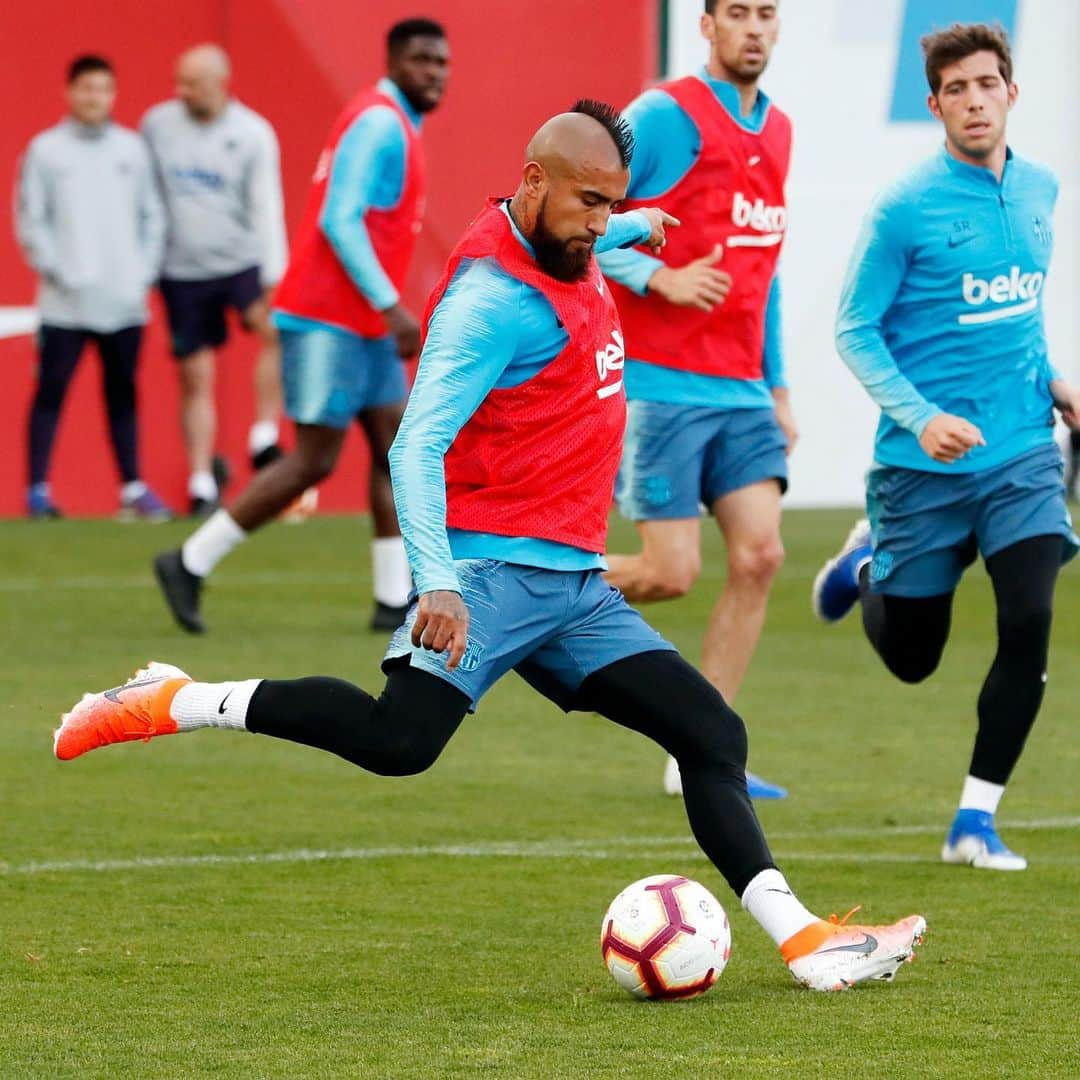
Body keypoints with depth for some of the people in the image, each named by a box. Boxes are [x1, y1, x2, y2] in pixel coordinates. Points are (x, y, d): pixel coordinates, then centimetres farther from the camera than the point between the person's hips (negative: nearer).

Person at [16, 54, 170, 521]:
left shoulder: (131, 149, 9)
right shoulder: (46, 150, 1)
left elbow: (152, 215, 12)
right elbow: (30, 219, -1)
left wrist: (145, 272, 2)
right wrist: (54, 270, -10)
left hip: (124, 302, 3)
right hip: (66, 303, -3)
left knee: (122, 394, 7)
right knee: (51, 392, -3)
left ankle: (133, 488, 11)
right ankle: (38, 490, 0)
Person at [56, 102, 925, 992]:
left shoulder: (574, 253, 13)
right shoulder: (494, 299, -16)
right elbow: (415, 445, -24)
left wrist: (638, 228, 58)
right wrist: (437, 583, -35)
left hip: (576, 584, 9)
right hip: (498, 567, -9)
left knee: (712, 733, 3)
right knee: (397, 739, -25)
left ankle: (803, 940, 3)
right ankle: (174, 705, -12)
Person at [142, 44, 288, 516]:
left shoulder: (252, 134, -6)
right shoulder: (159, 124, 2)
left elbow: (266, 206, -10)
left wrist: (274, 276, -18)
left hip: (241, 260, -3)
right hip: (182, 270, 3)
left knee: (275, 327, -29)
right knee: (195, 377, 3)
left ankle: (264, 437, -18)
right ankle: (202, 481, 12)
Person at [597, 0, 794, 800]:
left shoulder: (776, 130, 14)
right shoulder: (665, 116, -9)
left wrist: (778, 387, 21)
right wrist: (660, 278, -21)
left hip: (740, 392, 7)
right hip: (661, 387, -7)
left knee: (759, 556, -5)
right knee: (671, 574, -9)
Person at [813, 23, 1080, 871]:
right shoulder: (904, 209, -12)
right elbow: (855, 329, -8)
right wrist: (918, 416, -20)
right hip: (925, 465, -3)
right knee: (911, 658, 10)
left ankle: (976, 822, -3)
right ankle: (870, 563, 45)